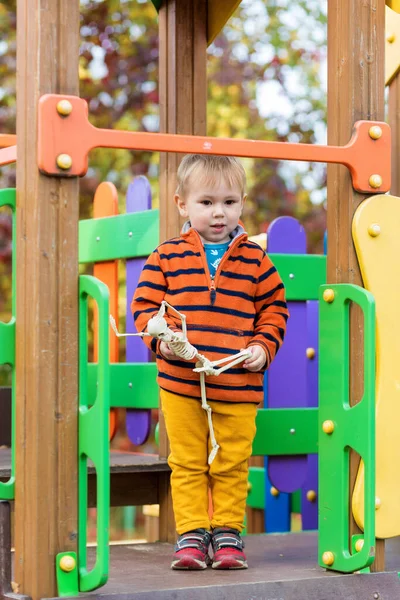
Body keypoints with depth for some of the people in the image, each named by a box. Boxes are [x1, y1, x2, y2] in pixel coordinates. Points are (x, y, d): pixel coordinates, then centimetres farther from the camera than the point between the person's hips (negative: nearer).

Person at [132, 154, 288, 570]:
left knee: (232, 465, 6)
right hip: (180, 383, 0)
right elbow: (144, 303, 4)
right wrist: (161, 338, -13)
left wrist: (264, 346, -3)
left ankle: (227, 533, 18)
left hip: (239, 385, 1)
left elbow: (274, 306, 11)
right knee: (187, 463, 6)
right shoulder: (167, 256, 2)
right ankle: (191, 535, 14)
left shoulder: (254, 259, 6)